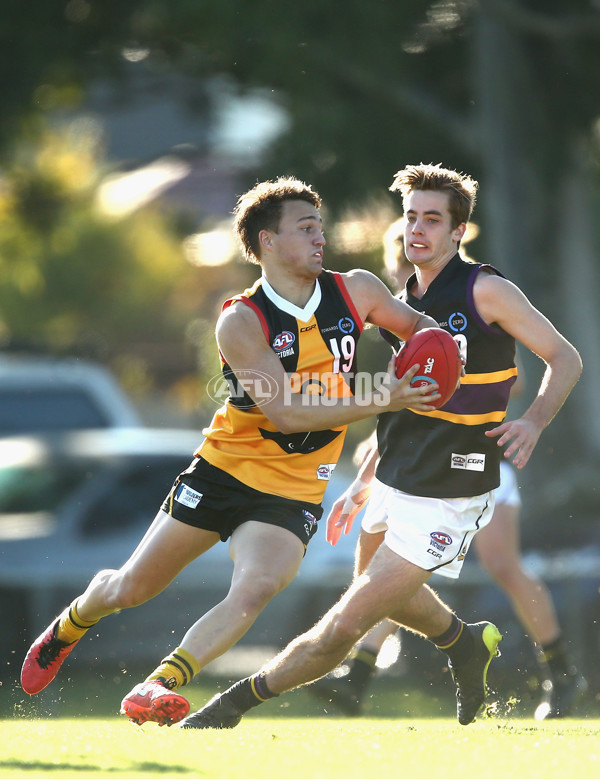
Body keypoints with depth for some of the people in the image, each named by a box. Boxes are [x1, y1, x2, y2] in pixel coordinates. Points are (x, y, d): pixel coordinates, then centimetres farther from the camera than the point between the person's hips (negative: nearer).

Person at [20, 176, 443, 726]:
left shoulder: (355, 291, -2)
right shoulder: (240, 323, -16)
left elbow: (415, 322, 18)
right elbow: (284, 412, -25)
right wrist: (379, 401, -30)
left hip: (291, 493, 2)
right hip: (226, 469, -2)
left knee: (256, 588, -28)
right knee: (131, 588, 8)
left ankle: (161, 686, -27)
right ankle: (68, 628, 40)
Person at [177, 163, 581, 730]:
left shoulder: (485, 291, -13)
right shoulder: (402, 306, 9)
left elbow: (565, 357, -9)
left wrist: (534, 421, -26)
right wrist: (361, 487, 19)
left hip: (445, 502, -9)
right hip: (393, 486, 9)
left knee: (346, 625, -11)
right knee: (380, 588, 32)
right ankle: (466, 644, 57)